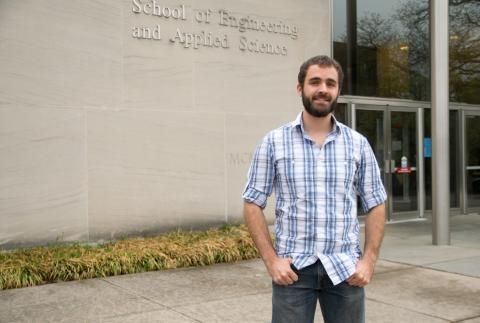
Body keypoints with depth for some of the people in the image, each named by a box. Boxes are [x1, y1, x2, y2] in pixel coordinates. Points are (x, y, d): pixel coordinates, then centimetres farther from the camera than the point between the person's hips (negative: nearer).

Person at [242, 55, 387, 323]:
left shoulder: (358, 144, 4)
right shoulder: (274, 142, -1)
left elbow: (376, 205, 7)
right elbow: (253, 204, 0)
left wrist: (369, 260, -3)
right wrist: (271, 260, -8)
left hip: (345, 268, 2)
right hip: (293, 268, -1)